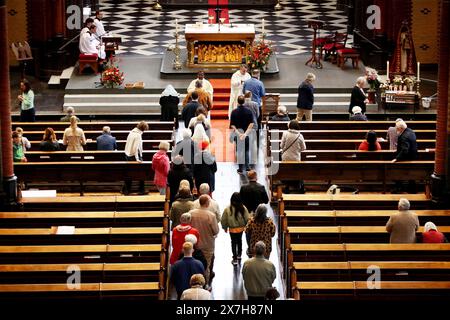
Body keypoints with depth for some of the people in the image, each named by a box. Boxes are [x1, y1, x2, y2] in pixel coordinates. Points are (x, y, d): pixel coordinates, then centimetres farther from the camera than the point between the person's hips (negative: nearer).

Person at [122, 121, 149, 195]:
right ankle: (142, 190, 9)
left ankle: (125, 190, 16)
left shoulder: (131, 132, 7)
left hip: (128, 155, 8)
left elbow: (127, 144, 11)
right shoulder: (138, 135, -17)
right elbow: (135, 148, -22)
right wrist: (137, 159, -17)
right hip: (135, 156, -8)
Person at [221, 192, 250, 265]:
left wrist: (225, 227, 7)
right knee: (239, 241, 26)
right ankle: (239, 255, 43)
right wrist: (246, 226, 9)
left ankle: (235, 259, 15)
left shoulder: (227, 209, -22)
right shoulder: (243, 208, -20)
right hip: (241, 228, 2)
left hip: (232, 229, -2)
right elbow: (247, 218, -10)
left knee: (233, 243, 13)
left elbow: (223, 220, -11)